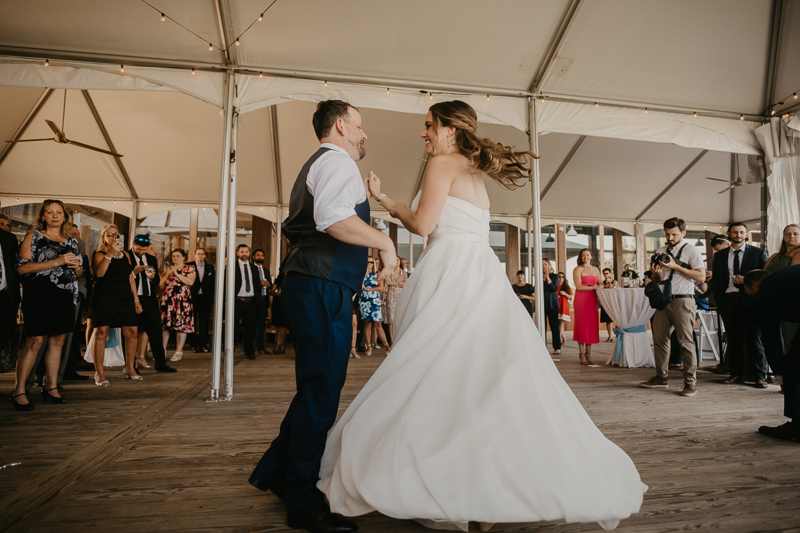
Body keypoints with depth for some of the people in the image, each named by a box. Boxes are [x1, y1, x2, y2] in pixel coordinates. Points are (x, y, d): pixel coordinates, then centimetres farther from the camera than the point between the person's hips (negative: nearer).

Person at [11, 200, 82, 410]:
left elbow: (78, 272, 24)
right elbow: (22, 267, -9)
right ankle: (19, 391, 3)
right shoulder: (33, 236, 2)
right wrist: (57, 262, -17)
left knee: (57, 340, 8)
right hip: (39, 296, -5)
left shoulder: (71, 241, 16)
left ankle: (51, 386, 18)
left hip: (65, 297, 5)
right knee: (35, 341, -8)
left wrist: (76, 266, 0)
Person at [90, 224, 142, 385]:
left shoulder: (125, 254, 16)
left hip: (125, 298, 5)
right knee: (101, 333, -7)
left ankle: (129, 369, 13)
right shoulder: (99, 254, 0)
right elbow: (99, 273, -19)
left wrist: (136, 299, 15)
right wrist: (109, 254, -28)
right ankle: (99, 373, 0)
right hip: (104, 298, -5)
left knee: (132, 332, 1)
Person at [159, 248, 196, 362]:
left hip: (182, 300, -4)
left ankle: (179, 351, 3)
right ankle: (163, 350, 16)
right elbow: (160, 284, 10)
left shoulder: (190, 268, 6)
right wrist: (167, 273, -2)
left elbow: (190, 282, -12)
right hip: (167, 299, 4)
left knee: (182, 325, -5)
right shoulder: (167, 268, 17)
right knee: (165, 324, 5)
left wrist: (176, 273, -12)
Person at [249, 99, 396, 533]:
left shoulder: (316, 166, 28)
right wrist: (384, 241, -17)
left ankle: (275, 471, 32)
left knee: (316, 388, 18)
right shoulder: (338, 161, -7)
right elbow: (333, 218, -27)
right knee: (321, 392, -4)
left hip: (306, 284, 11)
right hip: (324, 288, -11)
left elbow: (298, 227, 30)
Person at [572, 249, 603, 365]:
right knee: (582, 325, -4)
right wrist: (594, 287, -9)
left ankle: (588, 354, 9)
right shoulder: (577, 269, -1)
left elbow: (601, 284, 14)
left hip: (592, 300, 5)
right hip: (581, 299, -5)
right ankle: (582, 355, 1)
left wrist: (600, 286, -8)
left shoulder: (595, 269, 16)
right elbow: (579, 286, -10)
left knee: (592, 325, 3)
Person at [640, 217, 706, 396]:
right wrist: (656, 273, -4)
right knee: (659, 339, 8)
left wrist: (675, 266, -14)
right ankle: (662, 378, 18)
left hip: (683, 301, -6)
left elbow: (701, 276, -10)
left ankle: (690, 382, 3)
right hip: (663, 301, 6)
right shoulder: (660, 252, 16)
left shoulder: (690, 250, 0)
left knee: (685, 341, -5)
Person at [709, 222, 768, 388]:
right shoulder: (719, 256, 13)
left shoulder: (758, 253, 7)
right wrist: (718, 301, 4)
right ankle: (736, 374, 14)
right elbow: (715, 281, 13)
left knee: (754, 339, 0)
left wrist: (747, 280, -12)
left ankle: (760, 376, 9)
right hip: (728, 301, 2)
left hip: (750, 300, -2)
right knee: (733, 339, 7)